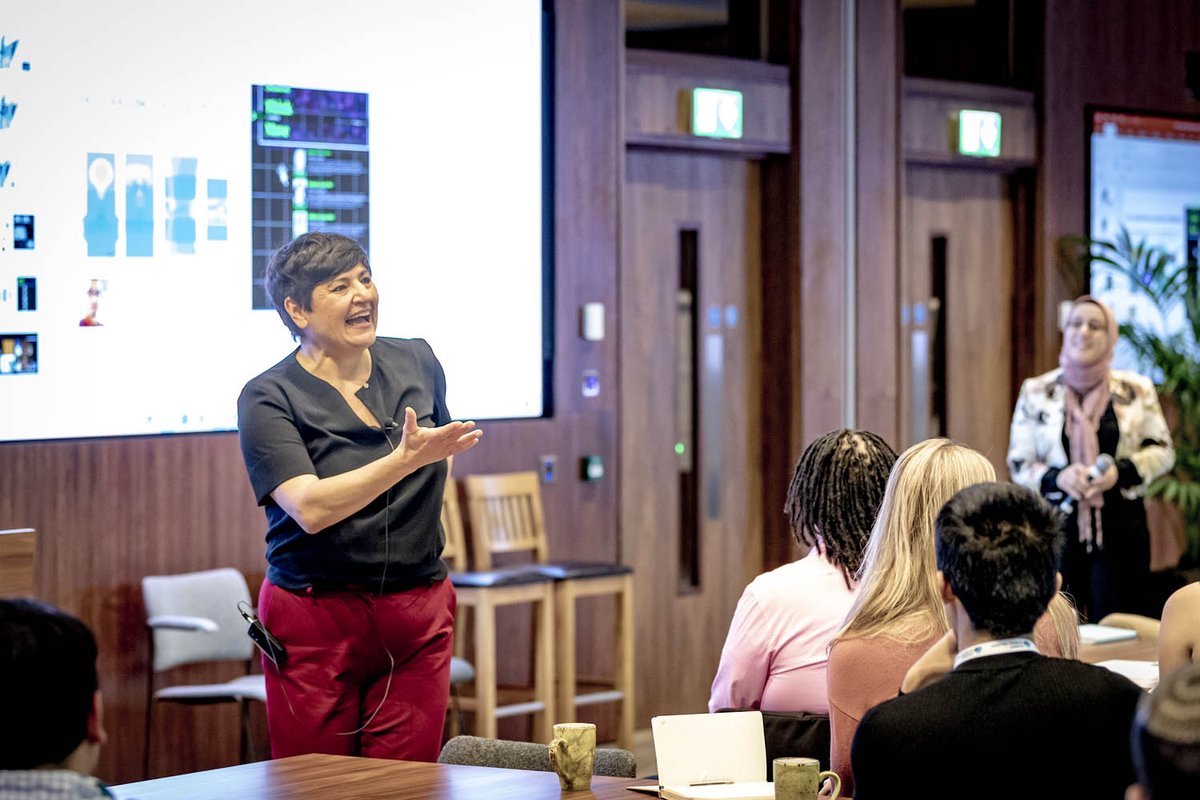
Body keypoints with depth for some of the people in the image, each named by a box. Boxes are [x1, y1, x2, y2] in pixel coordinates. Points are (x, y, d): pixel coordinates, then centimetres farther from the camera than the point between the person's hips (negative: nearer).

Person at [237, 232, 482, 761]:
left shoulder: (416, 362, 7)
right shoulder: (268, 398, -8)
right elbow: (310, 509, -21)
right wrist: (405, 460, -28)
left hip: (418, 613, 4)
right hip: (317, 615, -3)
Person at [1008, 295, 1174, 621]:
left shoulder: (1136, 390, 6)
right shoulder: (1037, 392, 5)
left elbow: (1162, 451, 9)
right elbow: (1019, 463, 6)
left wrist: (1120, 472, -10)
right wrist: (1059, 477, -14)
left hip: (1120, 526, 0)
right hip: (1058, 524, 0)